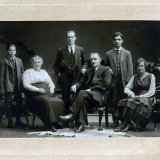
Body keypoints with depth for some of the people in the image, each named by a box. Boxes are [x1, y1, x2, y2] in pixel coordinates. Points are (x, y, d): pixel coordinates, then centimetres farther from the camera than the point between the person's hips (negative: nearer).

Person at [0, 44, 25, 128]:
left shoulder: (19, 61, 9)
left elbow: (22, 73, 11)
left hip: (18, 86, 4)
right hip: (8, 86, -4)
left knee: (19, 103, 8)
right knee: (8, 104, 3)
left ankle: (18, 120, 21)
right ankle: (10, 121, 12)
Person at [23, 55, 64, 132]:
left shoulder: (44, 72, 27)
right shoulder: (28, 72, 9)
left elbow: (50, 82, 25)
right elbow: (26, 85, -4)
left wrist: (52, 88, 1)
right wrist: (38, 89, -15)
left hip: (47, 94, 6)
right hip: (35, 95, -6)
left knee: (60, 102, -22)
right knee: (47, 102, -36)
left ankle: (57, 122, -16)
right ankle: (51, 124, -32)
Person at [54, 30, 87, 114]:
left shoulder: (80, 50, 11)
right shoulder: (61, 50, 8)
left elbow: (84, 62, 19)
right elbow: (56, 64, 13)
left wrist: (84, 68, -1)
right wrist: (58, 73, -1)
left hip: (77, 77, 1)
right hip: (65, 78, 0)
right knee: (66, 98, -2)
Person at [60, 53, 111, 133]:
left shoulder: (106, 69, 8)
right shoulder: (88, 71, 28)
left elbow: (106, 84, -6)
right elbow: (81, 82, 24)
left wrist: (91, 89, -12)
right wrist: (76, 85, -2)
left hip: (99, 95, -5)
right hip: (89, 93, 5)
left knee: (82, 93, -32)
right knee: (83, 99, -31)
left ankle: (72, 114, -29)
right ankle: (80, 124, -33)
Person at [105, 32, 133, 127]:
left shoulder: (127, 53, 8)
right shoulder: (109, 54, 11)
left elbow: (130, 68, 3)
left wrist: (128, 81, -5)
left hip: (124, 81, -1)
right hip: (113, 82, 1)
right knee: (114, 103, 1)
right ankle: (115, 121, 9)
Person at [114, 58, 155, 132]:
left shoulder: (151, 76, 3)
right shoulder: (135, 77, 18)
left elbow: (152, 91, -5)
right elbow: (126, 88, 14)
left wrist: (141, 97, -15)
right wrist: (130, 93, -8)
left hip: (147, 99, -5)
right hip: (136, 98, 5)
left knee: (132, 103, -36)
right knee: (123, 102, -28)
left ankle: (128, 125, -32)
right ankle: (127, 125, -33)